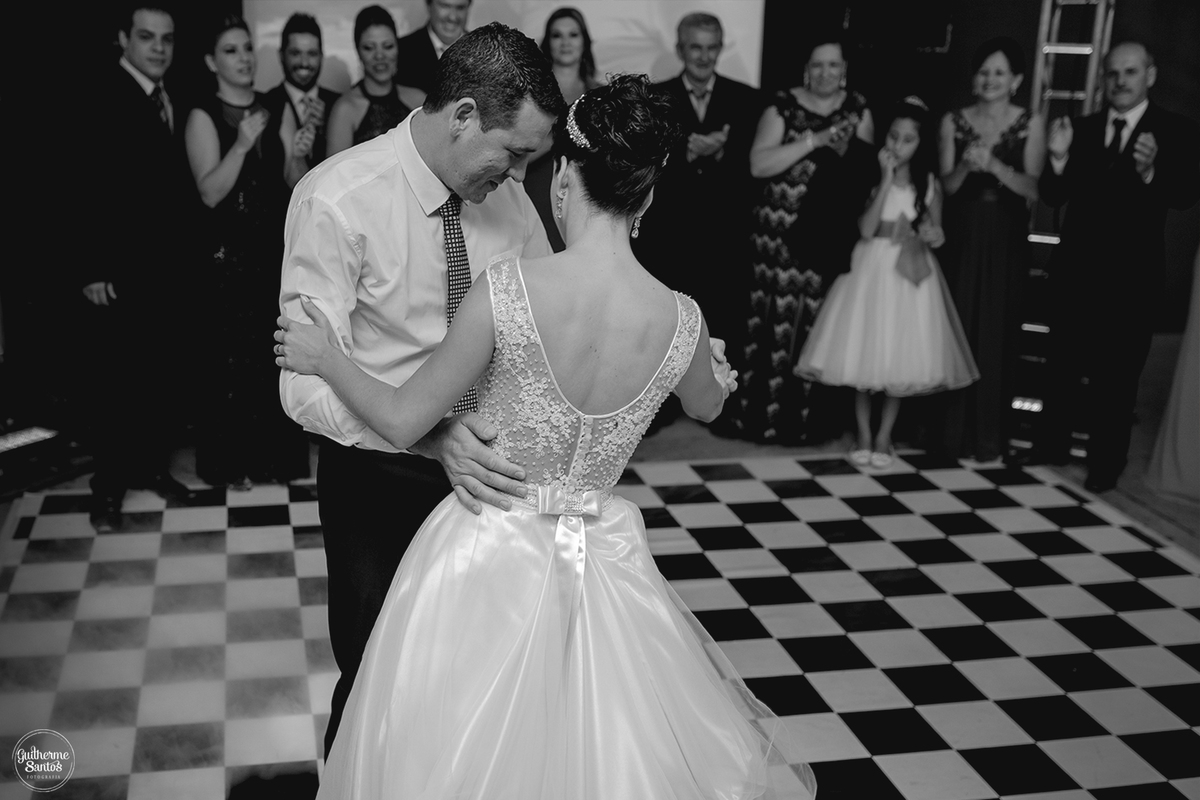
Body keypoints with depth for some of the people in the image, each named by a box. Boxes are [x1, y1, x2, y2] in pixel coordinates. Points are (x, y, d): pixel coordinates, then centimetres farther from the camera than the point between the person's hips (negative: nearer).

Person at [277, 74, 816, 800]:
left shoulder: (508, 289, -22)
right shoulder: (681, 321, -12)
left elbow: (404, 423, -12)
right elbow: (707, 406, 13)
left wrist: (327, 359, 5)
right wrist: (723, 372, 35)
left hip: (487, 560, -2)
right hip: (599, 569, 3)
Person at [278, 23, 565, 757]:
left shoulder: (508, 196, -5)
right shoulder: (338, 199, -21)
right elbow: (309, 383, -25)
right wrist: (433, 433, -39)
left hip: (483, 468, 4)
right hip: (378, 477, -4)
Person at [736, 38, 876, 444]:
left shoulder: (858, 109, 8)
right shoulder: (783, 106, 0)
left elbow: (866, 169, 8)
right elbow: (758, 164, -12)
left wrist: (853, 152, -14)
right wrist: (814, 141, -17)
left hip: (832, 237, 2)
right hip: (779, 232, -2)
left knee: (817, 322, 3)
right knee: (774, 321, -2)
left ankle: (804, 414, 15)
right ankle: (762, 412, 8)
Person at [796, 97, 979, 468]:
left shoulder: (929, 183, 2)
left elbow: (937, 233, 11)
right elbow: (867, 229, -16)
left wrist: (934, 234, -13)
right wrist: (886, 179, -17)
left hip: (911, 273, 1)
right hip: (871, 270, -1)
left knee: (902, 360, 3)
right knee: (864, 355, 2)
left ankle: (884, 437, 16)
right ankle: (864, 435, 15)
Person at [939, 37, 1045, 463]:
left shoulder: (1030, 124, 1)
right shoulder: (953, 121, 5)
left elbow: (1032, 188, -6)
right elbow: (946, 186, 1)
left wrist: (994, 165, -21)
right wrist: (966, 165, -19)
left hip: (1006, 240, -1)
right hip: (962, 236, 1)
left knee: (997, 333, 0)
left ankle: (989, 435, 9)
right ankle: (951, 429, 9)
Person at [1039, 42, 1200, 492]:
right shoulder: (1083, 129, 6)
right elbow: (1053, 197, 1)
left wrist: (1150, 171, -37)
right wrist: (1059, 159, -19)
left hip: (1131, 277, -3)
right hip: (1075, 270, 3)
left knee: (1116, 376, 4)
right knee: (1062, 367, 14)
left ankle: (1104, 467, 15)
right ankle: (1052, 451, 29)